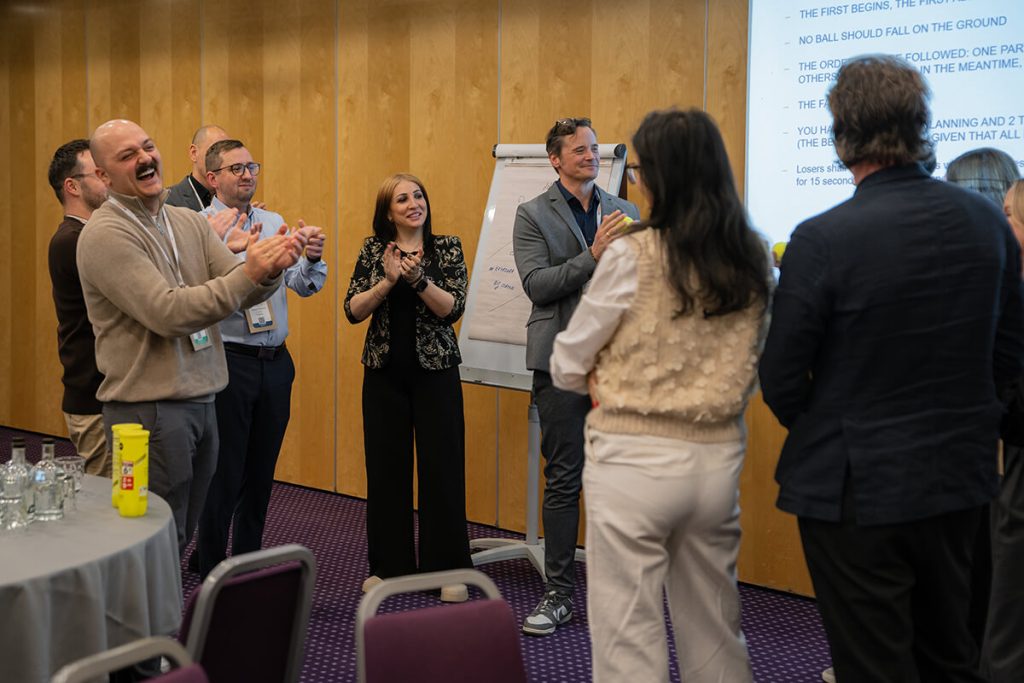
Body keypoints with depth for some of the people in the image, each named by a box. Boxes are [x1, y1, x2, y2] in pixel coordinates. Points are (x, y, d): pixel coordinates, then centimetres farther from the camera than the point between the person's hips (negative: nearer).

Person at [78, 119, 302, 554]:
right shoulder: (105, 234, -13)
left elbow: (239, 292, 1)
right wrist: (248, 274, -26)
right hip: (147, 409, -7)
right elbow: (167, 313, -22)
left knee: (182, 536, 18)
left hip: (200, 400, 7)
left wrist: (269, 270, -21)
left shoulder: (190, 222, 9)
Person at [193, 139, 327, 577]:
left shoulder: (274, 224, 10)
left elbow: (304, 285, 3)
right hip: (228, 362, -6)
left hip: (275, 362, 6)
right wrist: (239, 255, -36)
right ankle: (211, 574, 13)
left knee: (261, 473, 15)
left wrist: (312, 258, -18)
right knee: (224, 475, 1)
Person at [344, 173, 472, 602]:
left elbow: (453, 309, -9)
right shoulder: (373, 249, 5)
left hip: (436, 371, -1)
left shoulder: (447, 248, 2)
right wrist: (388, 281, -17)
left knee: (442, 466, -1)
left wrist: (417, 279, -22)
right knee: (385, 467, 6)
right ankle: (389, 564, 19)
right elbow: (353, 311, -3)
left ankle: (447, 569, 10)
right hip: (385, 373, 2)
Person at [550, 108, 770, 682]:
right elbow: (751, 369, 13)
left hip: (635, 461, -5)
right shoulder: (755, 259, 3)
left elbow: (567, 368, -5)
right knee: (715, 632, 19)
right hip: (718, 458, 5)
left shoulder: (633, 255, -13)